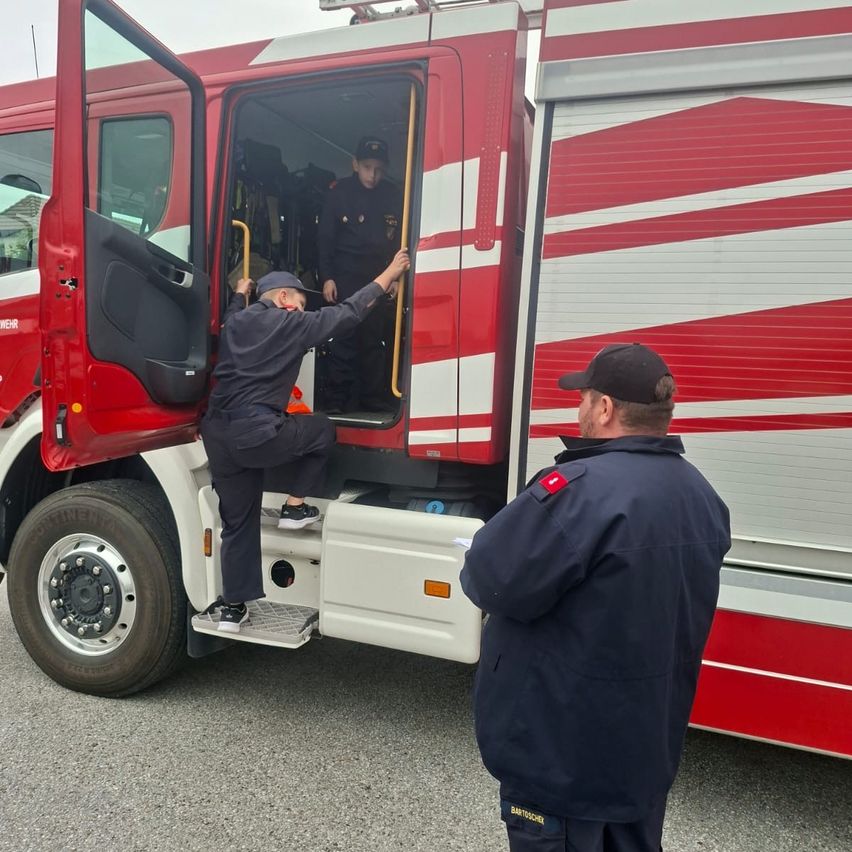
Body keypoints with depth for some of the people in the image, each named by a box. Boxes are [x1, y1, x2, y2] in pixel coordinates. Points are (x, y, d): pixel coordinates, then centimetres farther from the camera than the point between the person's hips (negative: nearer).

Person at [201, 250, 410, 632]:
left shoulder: (235, 322, 17)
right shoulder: (290, 324, -1)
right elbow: (348, 312, 3)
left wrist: (241, 291, 64)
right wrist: (388, 275, 12)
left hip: (218, 435, 7)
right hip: (256, 434, -7)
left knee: (238, 524, 17)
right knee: (322, 430, 20)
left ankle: (232, 608, 22)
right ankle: (295, 507, 20)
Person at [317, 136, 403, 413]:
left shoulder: (393, 196, 5)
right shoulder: (339, 192, -1)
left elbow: (399, 240, 10)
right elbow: (325, 238, 0)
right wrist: (327, 278, -5)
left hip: (379, 280, 2)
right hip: (344, 278, -2)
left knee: (374, 341, 5)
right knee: (343, 341, -4)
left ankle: (374, 400, 13)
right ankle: (335, 401, 3)